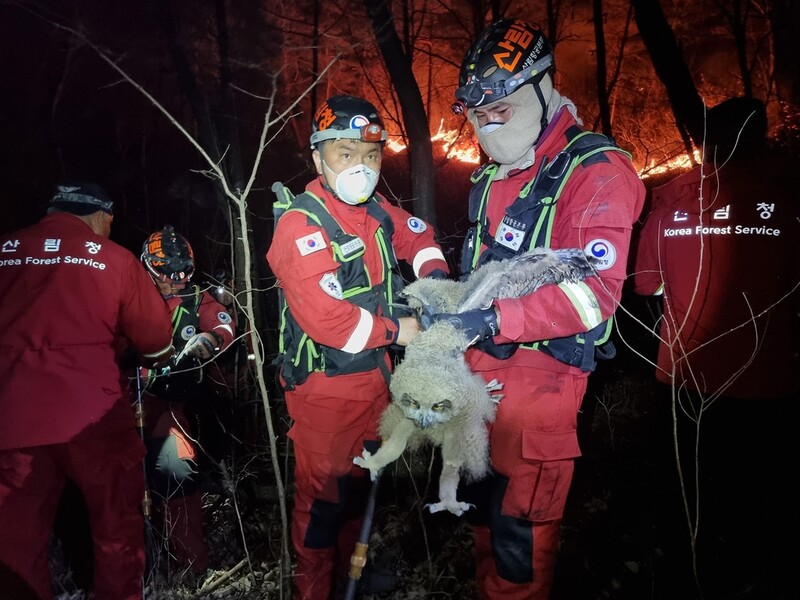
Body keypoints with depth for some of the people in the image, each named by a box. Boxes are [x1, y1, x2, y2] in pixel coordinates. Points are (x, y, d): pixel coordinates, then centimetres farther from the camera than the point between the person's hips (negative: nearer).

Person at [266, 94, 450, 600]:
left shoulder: (376, 210, 2)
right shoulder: (300, 226, -22)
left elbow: (419, 235, 20)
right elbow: (325, 318, -31)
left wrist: (434, 274, 0)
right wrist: (396, 330, -20)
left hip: (373, 373, 8)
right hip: (325, 385, -8)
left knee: (361, 480, 23)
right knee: (323, 494, 8)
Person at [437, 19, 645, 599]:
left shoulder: (596, 171, -12)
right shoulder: (493, 176, 15)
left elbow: (595, 292, -21)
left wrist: (493, 319, -27)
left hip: (541, 373, -8)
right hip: (481, 362, 8)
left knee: (521, 521, 1)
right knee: (483, 504, 20)